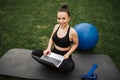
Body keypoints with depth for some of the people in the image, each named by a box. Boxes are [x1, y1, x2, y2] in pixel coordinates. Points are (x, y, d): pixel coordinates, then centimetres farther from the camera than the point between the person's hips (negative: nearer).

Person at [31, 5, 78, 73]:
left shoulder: (72, 32, -20)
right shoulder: (56, 26, -6)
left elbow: (75, 44, -4)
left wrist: (67, 54, -15)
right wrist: (48, 48, -8)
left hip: (64, 55, -4)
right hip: (54, 52, 4)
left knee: (69, 67, -36)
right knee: (34, 53, -13)